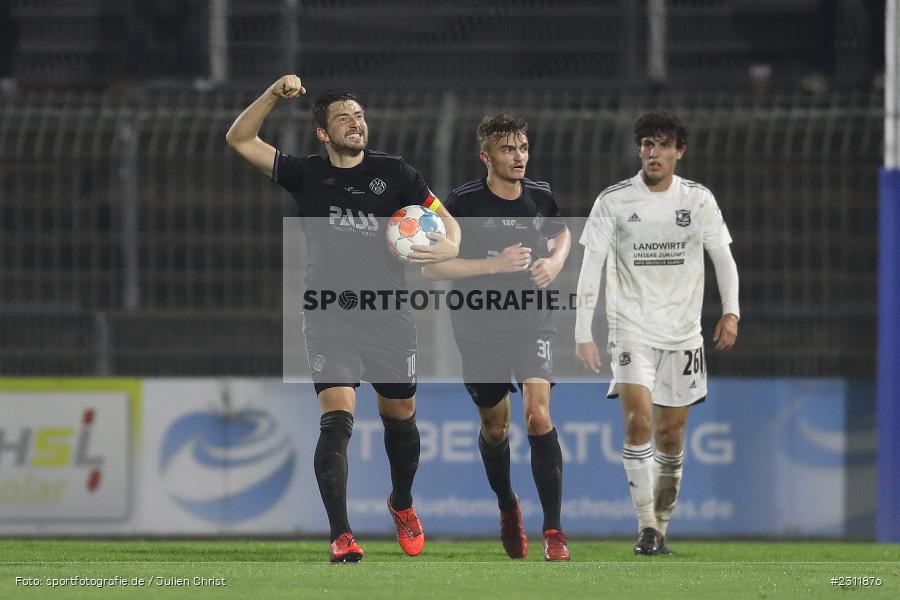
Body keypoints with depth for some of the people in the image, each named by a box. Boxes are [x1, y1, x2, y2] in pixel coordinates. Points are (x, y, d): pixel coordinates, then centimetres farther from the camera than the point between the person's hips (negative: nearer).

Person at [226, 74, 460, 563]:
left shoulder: (392, 172, 3)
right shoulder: (307, 175, 4)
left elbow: (446, 221, 8)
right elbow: (240, 140, 5)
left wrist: (449, 246, -15)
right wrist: (274, 95, -8)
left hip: (390, 317, 1)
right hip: (329, 317, -1)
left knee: (400, 418, 13)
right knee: (337, 420, -16)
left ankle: (402, 504, 41)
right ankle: (341, 536, -17)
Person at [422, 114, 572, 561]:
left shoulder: (541, 196, 1)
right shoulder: (463, 202, -10)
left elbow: (561, 233, 24)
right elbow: (431, 266, -12)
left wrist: (555, 261, 1)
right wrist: (494, 264, -20)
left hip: (532, 322, 1)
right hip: (480, 327, -1)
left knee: (538, 415, -18)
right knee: (495, 428, 11)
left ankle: (553, 531, -16)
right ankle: (507, 508, 41)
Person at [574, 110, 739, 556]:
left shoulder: (698, 199, 4)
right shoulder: (614, 201, -2)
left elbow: (722, 257, 8)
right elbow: (590, 268, -1)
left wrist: (730, 311, -8)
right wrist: (583, 333, -6)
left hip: (682, 333, 2)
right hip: (631, 328, -2)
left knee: (671, 435, 5)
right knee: (638, 422, -20)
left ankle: (662, 527, 19)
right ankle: (646, 527, -18)